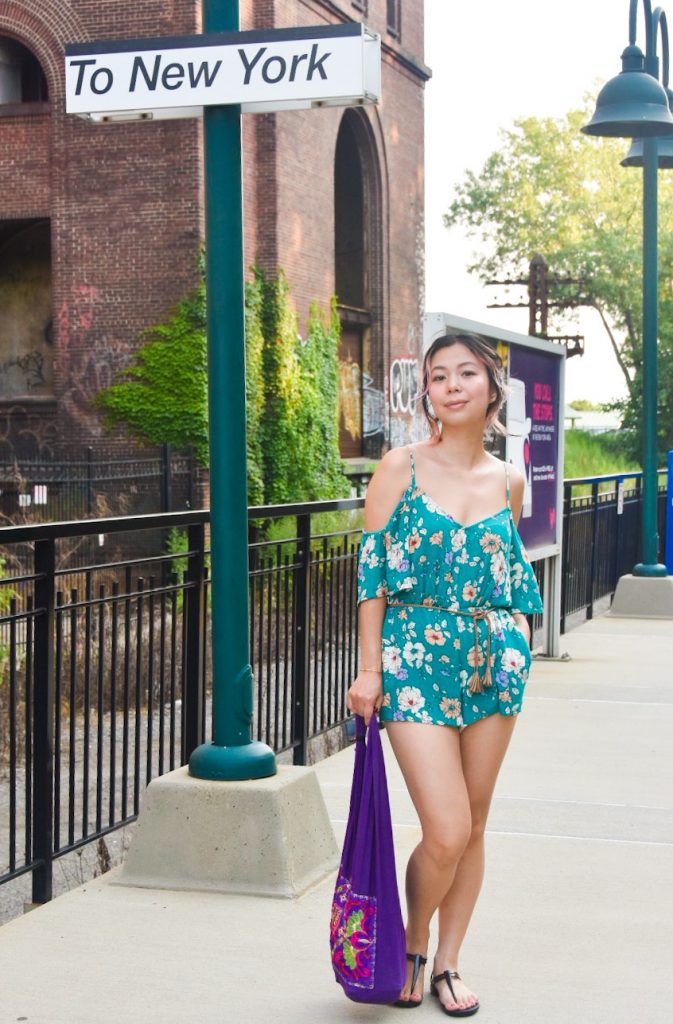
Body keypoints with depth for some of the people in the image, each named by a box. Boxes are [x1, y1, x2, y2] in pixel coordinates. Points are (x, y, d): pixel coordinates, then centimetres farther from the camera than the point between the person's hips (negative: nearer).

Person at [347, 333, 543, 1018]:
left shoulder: (507, 481, 7)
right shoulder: (401, 467, -4)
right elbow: (372, 572, -3)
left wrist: (518, 654, 10)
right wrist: (370, 670, -6)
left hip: (493, 663, 4)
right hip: (416, 660, -4)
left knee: (473, 825, 9)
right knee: (446, 832, -10)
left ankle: (447, 962, 25)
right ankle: (411, 946, 16)